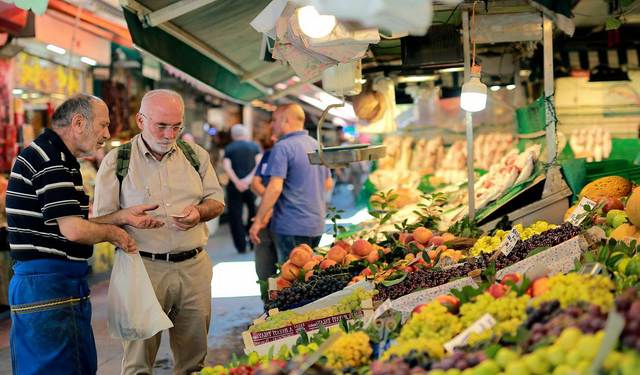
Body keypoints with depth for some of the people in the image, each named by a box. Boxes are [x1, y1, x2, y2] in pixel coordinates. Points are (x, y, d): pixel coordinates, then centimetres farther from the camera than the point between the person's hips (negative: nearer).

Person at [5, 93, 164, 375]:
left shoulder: (54, 157, 18)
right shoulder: (49, 159, -16)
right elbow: (74, 230, -23)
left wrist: (123, 216, 9)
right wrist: (113, 233, -4)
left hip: (66, 287, 11)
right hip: (47, 288, -11)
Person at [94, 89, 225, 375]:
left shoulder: (195, 155, 11)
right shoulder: (116, 161, 1)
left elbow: (217, 200, 16)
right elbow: (102, 218, 1)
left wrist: (199, 212, -6)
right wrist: (128, 218, -20)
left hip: (194, 266, 3)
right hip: (143, 268, -3)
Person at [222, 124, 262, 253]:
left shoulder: (228, 148, 6)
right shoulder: (254, 146, 7)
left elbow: (226, 166, -9)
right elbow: (259, 163, -7)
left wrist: (237, 182, -14)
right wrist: (249, 179, -14)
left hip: (235, 186, -1)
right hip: (251, 185, 1)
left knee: (235, 216, 4)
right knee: (254, 212, 15)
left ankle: (241, 246, 3)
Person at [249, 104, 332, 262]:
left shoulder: (283, 147, -12)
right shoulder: (317, 145, 14)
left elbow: (275, 188, -20)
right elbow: (328, 184, 23)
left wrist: (258, 221, -16)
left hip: (292, 226, -8)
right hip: (317, 225, 8)